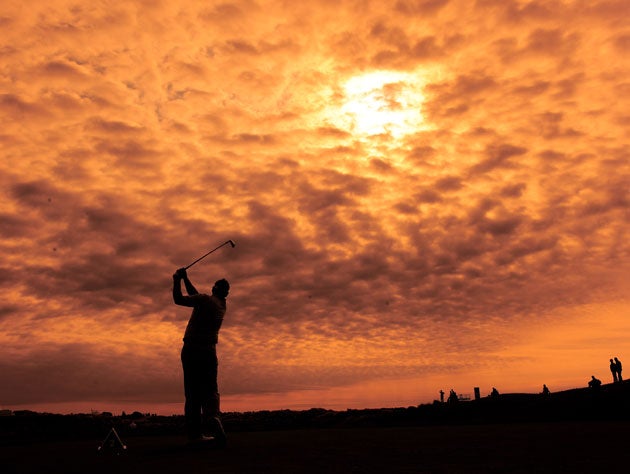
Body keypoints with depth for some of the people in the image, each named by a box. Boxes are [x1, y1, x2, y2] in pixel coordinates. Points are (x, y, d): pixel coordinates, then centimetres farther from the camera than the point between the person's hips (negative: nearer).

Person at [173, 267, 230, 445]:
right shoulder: (222, 306, 15)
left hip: (191, 349, -3)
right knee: (210, 389, 3)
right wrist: (185, 278, 25)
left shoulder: (206, 299, -5)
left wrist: (177, 280, 4)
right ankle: (211, 416, -25)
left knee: (193, 392, 1)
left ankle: (194, 432, -1)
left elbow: (179, 299, -9)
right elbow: (196, 296, 23)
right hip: (209, 351, 3)